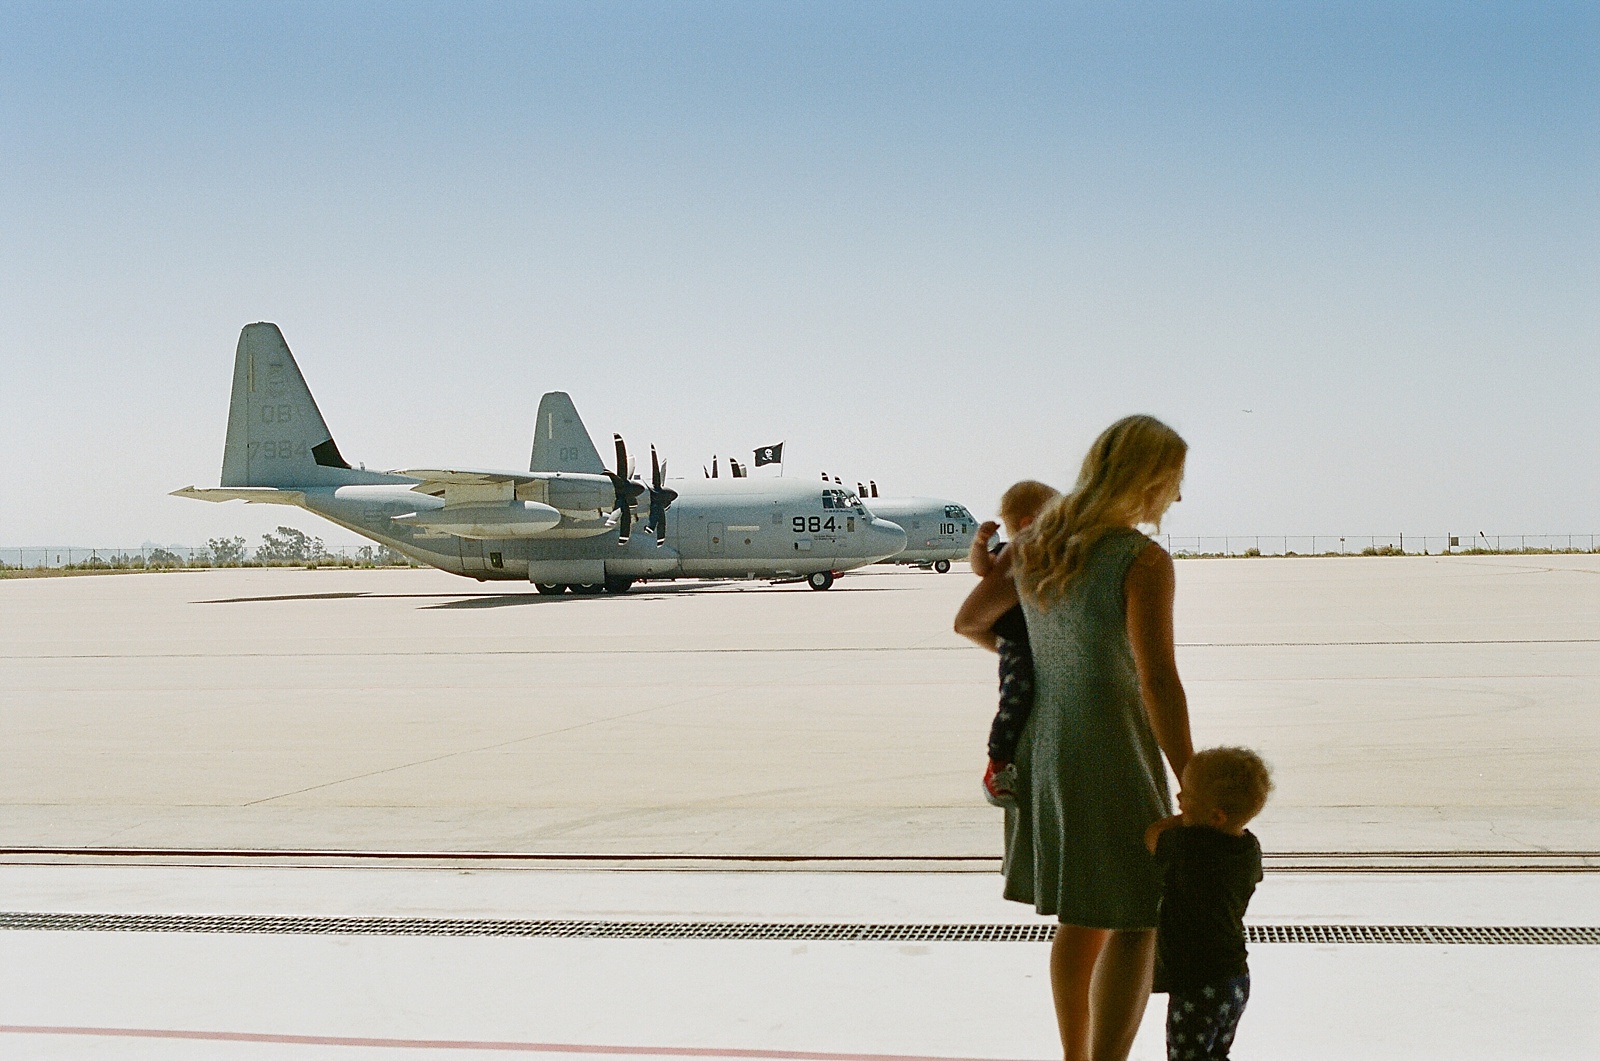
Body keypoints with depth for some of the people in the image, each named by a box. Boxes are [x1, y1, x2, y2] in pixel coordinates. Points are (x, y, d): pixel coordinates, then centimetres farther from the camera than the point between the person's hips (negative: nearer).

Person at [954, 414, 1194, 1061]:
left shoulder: (1034, 542, 4)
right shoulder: (1143, 560, -17)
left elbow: (969, 621, 15)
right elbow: (1157, 681, -22)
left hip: (1044, 745, 7)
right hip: (1111, 749, -7)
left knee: (1081, 920, 19)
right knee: (1135, 921, 3)